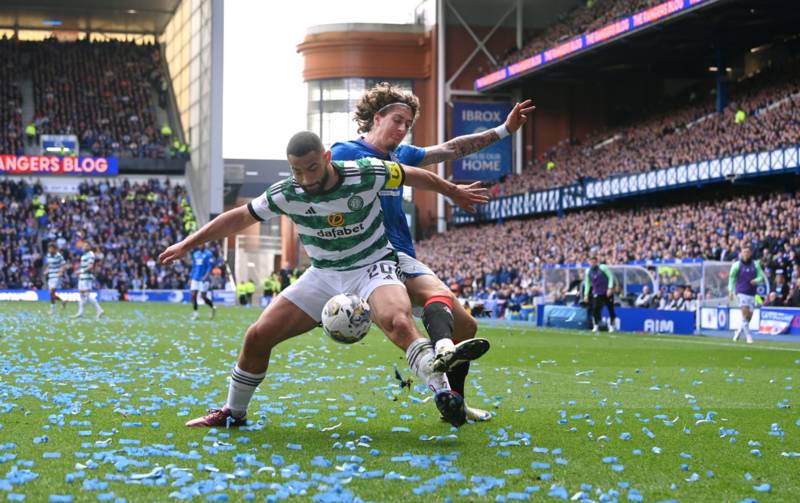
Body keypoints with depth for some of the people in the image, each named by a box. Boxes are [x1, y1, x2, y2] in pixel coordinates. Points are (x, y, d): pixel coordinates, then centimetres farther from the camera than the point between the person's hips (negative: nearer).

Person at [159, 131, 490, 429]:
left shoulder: (366, 174, -18)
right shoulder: (286, 194, -12)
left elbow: (412, 176, 0)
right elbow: (239, 217, 2)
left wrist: (453, 192, 14)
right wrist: (187, 244, 2)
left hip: (373, 267, -3)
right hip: (323, 275, 4)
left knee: (398, 323, -37)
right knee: (258, 336, -4)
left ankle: (443, 392, -29)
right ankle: (233, 413, 17)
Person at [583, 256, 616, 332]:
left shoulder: (603, 268, -9)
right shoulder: (588, 271, 3)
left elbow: (611, 276, -7)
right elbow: (587, 284, 11)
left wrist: (610, 288, -16)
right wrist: (586, 295, 6)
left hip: (607, 292, -2)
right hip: (597, 294, 2)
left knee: (611, 309, 3)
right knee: (595, 309, -13)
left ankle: (611, 326, 18)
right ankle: (596, 326, -2)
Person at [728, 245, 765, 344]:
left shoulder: (755, 264, 8)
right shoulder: (737, 265, 0)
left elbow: (761, 276, 9)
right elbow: (731, 278, 5)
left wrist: (756, 280, -14)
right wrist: (731, 291, -3)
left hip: (752, 293, 3)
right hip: (741, 292, -3)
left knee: (749, 316, 3)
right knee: (745, 312, -17)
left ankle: (739, 331, 26)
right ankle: (748, 335, -16)